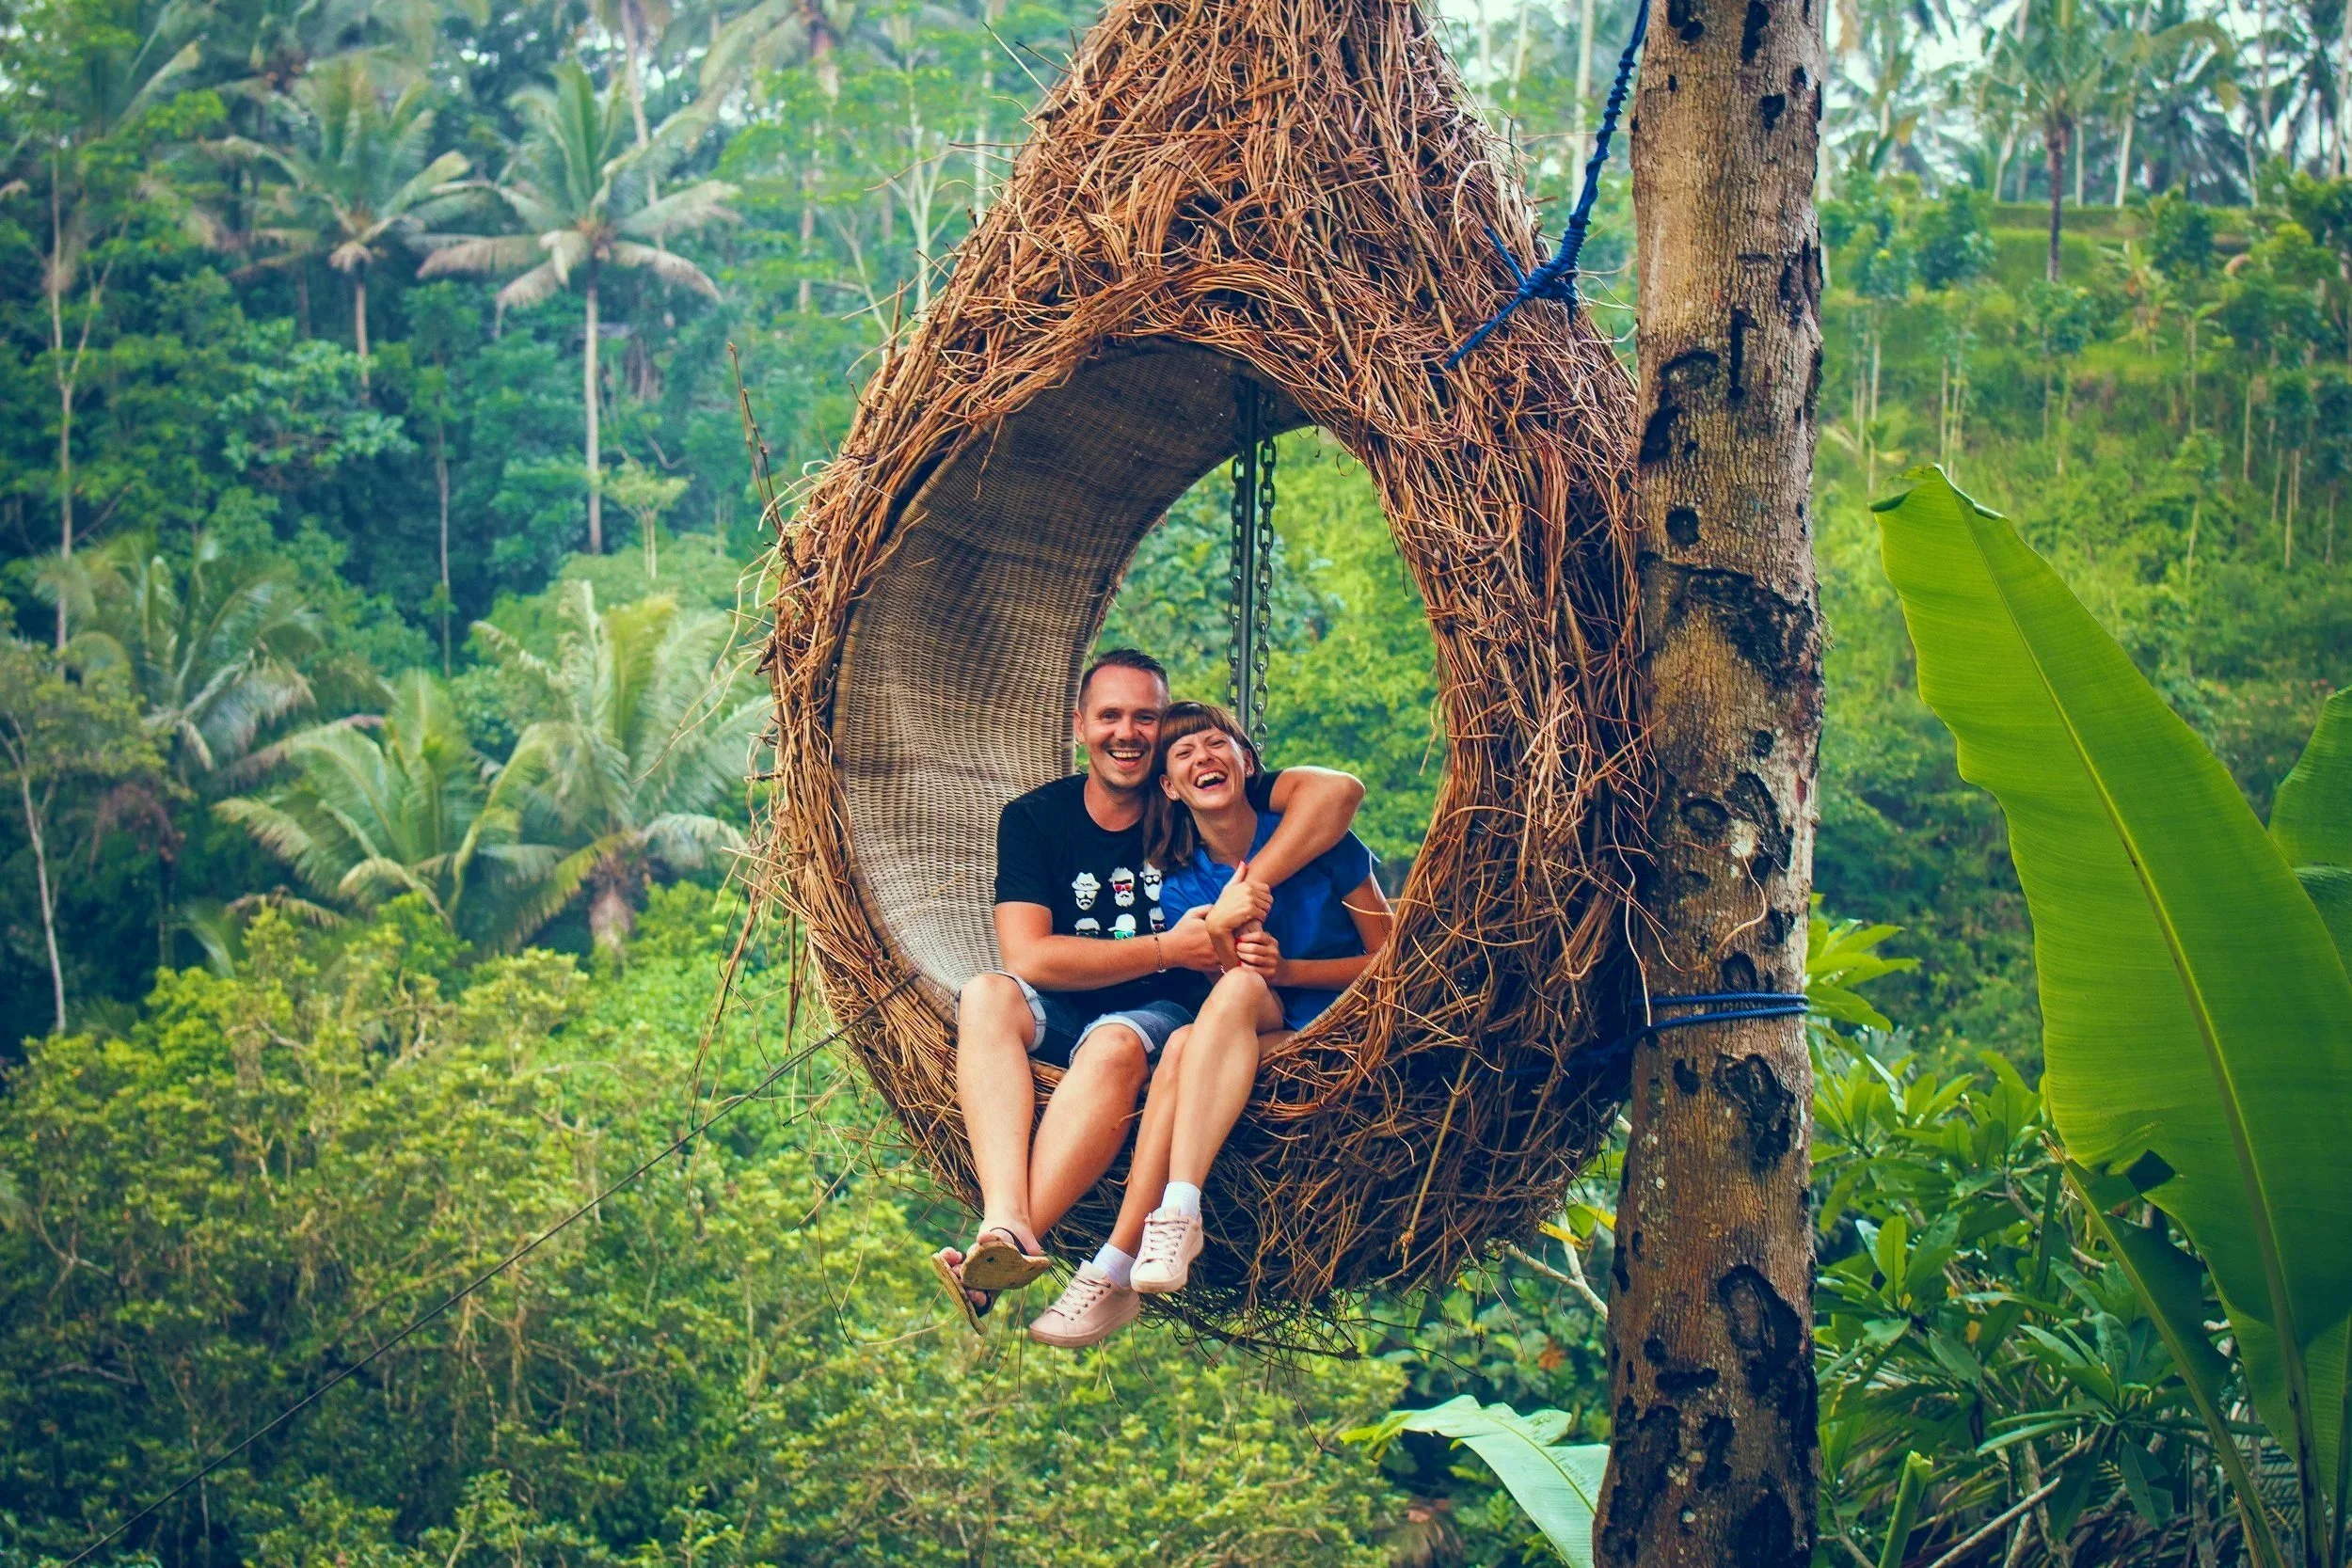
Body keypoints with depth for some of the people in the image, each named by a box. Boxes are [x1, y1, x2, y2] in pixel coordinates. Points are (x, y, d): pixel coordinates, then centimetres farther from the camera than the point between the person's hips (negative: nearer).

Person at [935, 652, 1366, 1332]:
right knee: (986, 996, -31)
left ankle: (995, 1257, -52)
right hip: (1058, 1016, 2)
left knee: (1115, 1045, -37)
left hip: (1163, 1015, -2)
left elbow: (1339, 789, -13)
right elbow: (1028, 958, -11)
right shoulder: (1033, 818, 2)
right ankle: (1006, 1226, -52)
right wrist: (1165, 949, -17)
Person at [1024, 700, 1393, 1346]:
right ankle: (1116, 1270, -40)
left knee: (1240, 988, -32)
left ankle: (1178, 1213, -44)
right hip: (1264, 1036, 3)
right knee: (1183, 1046, -30)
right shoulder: (1182, 887, 5)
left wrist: (1285, 969, -16)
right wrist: (1220, 927, -24)